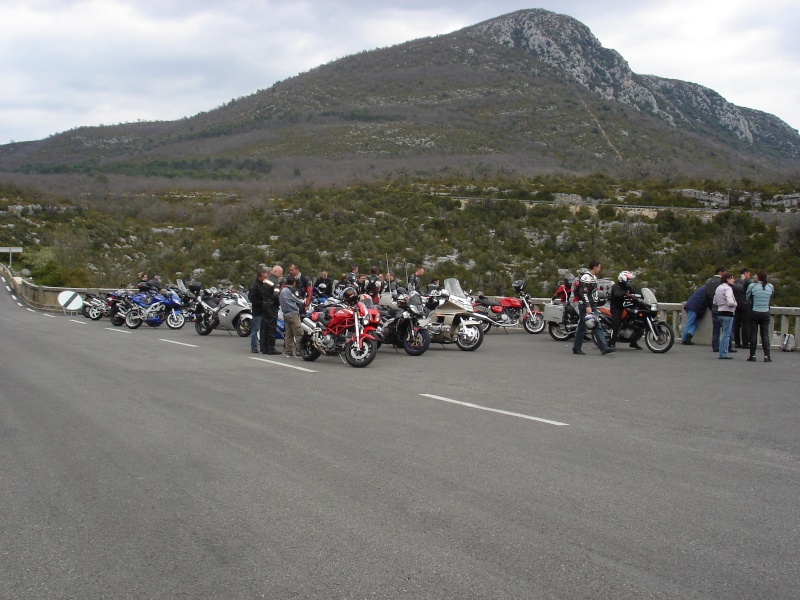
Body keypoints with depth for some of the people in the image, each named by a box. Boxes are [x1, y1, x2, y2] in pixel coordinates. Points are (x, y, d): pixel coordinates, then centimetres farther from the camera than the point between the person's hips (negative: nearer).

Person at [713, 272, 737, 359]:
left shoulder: (718, 288, 14)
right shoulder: (728, 288, -13)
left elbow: (714, 302, 18)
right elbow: (730, 302, -22)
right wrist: (735, 304, -4)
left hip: (719, 313, 9)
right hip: (727, 313, -9)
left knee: (724, 333, 15)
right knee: (726, 334, -5)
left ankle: (723, 353, 15)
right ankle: (723, 354, -5)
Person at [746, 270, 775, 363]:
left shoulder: (752, 286, -7)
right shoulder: (770, 287, 1)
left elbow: (747, 298, 2)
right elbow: (771, 298, 13)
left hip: (755, 313, -2)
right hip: (766, 313, 2)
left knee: (753, 334, 4)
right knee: (765, 335, 5)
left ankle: (753, 356, 5)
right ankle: (766, 356, -1)